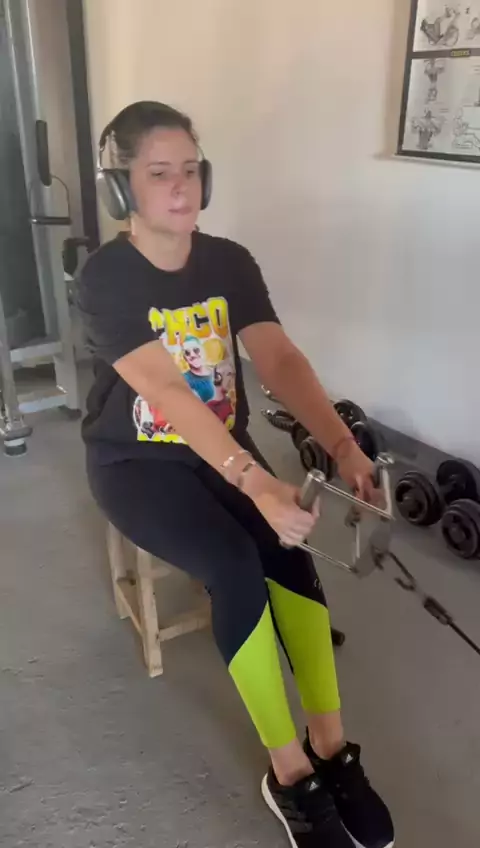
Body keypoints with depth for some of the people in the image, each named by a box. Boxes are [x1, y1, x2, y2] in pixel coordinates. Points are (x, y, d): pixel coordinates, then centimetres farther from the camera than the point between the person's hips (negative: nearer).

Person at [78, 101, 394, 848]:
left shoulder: (229, 262, -1)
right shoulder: (107, 277, -16)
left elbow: (280, 359, -12)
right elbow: (165, 391, -30)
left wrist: (344, 446, -27)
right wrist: (257, 483, -40)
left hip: (222, 448, 4)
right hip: (136, 462, -4)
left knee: (287, 550, -22)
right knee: (235, 564, -27)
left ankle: (331, 749, -7)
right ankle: (290, 773, -10)